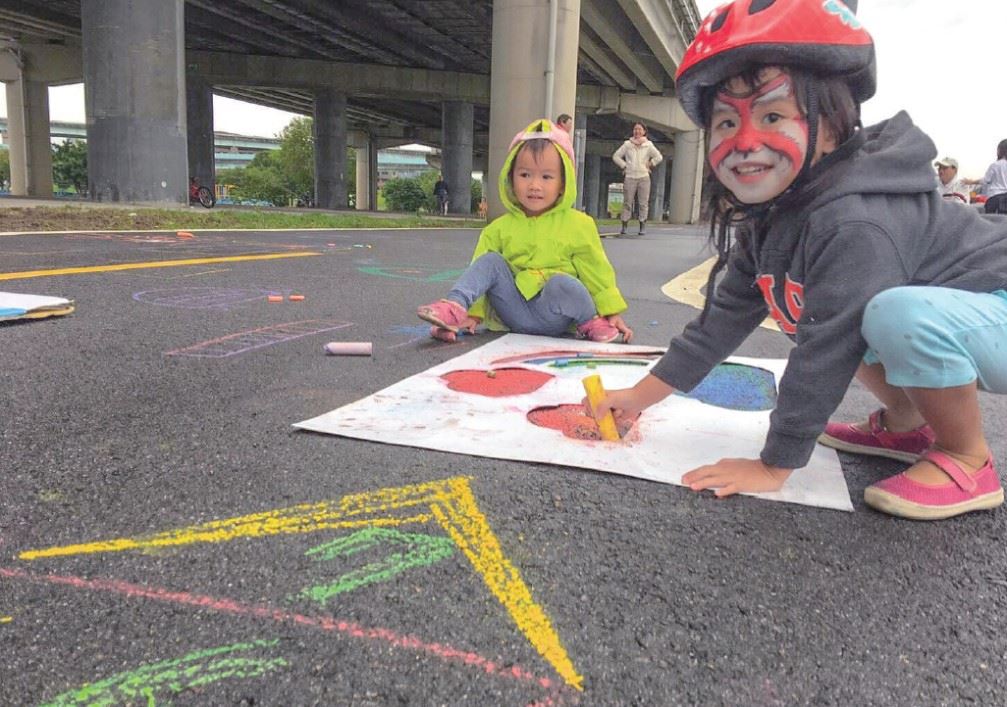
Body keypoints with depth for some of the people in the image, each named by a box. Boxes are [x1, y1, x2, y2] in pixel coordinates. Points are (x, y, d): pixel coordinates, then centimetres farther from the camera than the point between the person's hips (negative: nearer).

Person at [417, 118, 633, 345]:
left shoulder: (579, 225, -1)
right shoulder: (499, 228, 6)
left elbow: (596, 271, 3)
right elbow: (480, 275, 7)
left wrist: (612, 312, 0)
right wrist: (473, 312, -2)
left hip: (553, 315, -2)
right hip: (513, 314, 3)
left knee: (563, 282, -32)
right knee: (490, 261, -14)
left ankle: (590, 322, -8)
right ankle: (455, 307, -28)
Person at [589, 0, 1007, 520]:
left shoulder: (854, 224, -32)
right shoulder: (767, 223, -2)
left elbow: (825, 355, -31)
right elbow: (724, 316, 1)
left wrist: (773, 467, -23)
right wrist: (640, 396, -1)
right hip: (941, 332, 9)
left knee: (900, 312, -35)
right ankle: (905, 426, 18)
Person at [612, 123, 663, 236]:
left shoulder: (648, 145, 7)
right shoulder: (627, 144, 7)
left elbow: (658, 157, 8)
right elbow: (616, 156, 10)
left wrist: (649, 165, 5)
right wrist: (624, 166, 4)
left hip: (644, 177, 0)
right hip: (630, 177, 0)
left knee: (643, 203, -3)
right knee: (627, 202, -2)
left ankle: (643, 227, 1)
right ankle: (624, 226, 1)